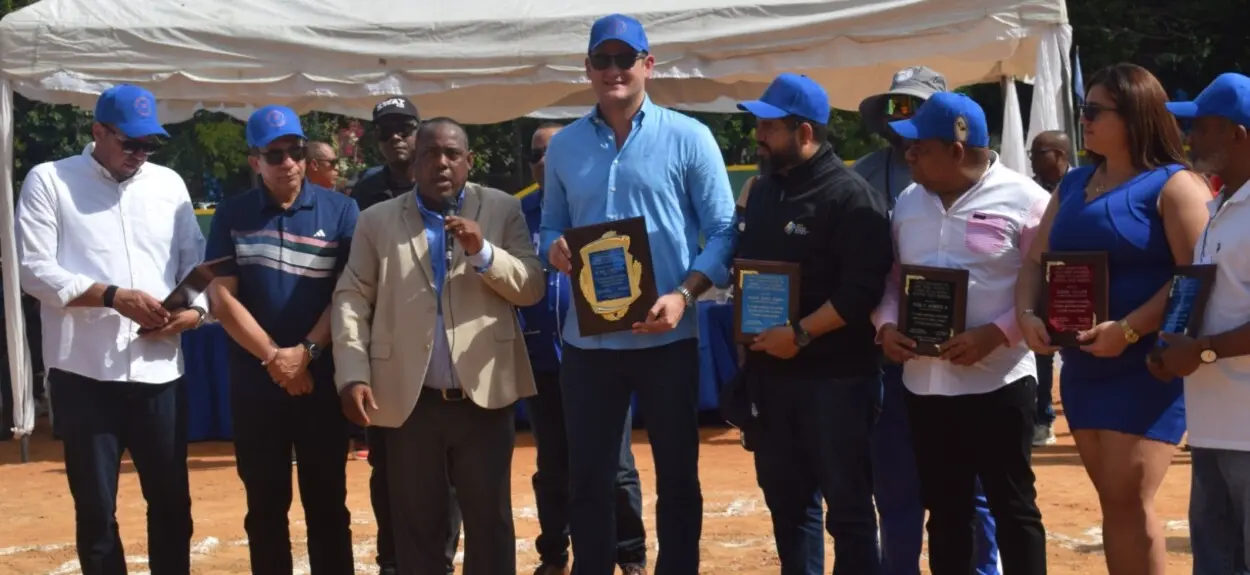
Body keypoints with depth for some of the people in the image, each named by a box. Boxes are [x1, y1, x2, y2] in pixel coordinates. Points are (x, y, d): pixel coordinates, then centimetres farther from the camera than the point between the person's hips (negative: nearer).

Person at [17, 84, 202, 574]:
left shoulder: (169, 183, 11)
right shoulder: (48, 181, 0)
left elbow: (194, 261, 13)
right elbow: (33, 269, -7)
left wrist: (195, 309, -8)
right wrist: (113, 296, -17)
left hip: (160, 370, 3)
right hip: (84, 373, -3)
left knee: (171, 499, 11)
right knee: (95, 507, 6)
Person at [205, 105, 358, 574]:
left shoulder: (340, 211, 0)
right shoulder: (232, 215, 3)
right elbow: (222, 298, -1)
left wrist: (306, 352, -13)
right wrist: (274, 357, -9)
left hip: (321, 382, -1)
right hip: (254, 385, 1)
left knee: (327, 504, 5)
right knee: (265, 506, 9)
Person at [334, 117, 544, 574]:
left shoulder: (504, 210, 5)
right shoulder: (378, 220, 7)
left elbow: (532, 288, 0)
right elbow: (351, 298, 3)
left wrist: (483, 252, -17)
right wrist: (352, 375, -8)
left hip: (483, 393, -1)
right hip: (409, 399, 1)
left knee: (490, 520, 7)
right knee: (416, 523, 9)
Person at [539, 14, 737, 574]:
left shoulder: (687, 137, -3)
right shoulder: (564, 145, 8)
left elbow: (723, 230, -5)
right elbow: (551, 226, 14)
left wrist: (683, 295, -19)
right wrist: (555, 249, -10)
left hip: (666, 336, -2)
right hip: (587, 338, 3)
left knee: (677, 475, 8)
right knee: (588, 479, 10)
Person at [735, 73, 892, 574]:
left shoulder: (849, 195, -11)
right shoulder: (763, 190, 13)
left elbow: (863, 288, -19)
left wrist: (800, 334, -22)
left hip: (834, 376, -7)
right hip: (770, 372, 8)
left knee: (847, 505, 2)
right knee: (785, 498, 16)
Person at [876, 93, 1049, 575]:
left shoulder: (1023, 199, -7)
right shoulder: (908, 203, 11)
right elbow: (889, 278, 16)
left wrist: (994, 335, -20)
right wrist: (887, 325, -3)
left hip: (997, 382, -5)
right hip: (924, 383, 6)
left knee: (1013, 507, 4)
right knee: (945, 510, 13)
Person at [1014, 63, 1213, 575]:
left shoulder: (1173, 185, -8)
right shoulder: (1073, 185, 14)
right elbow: (1035, 261, 14)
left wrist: (1128, 330, -25)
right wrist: (1027, 314, -6)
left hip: (1148, 368, -7)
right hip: (1082, 367, 7)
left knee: (1129, 503, -9)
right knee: (1115, 504, 12)